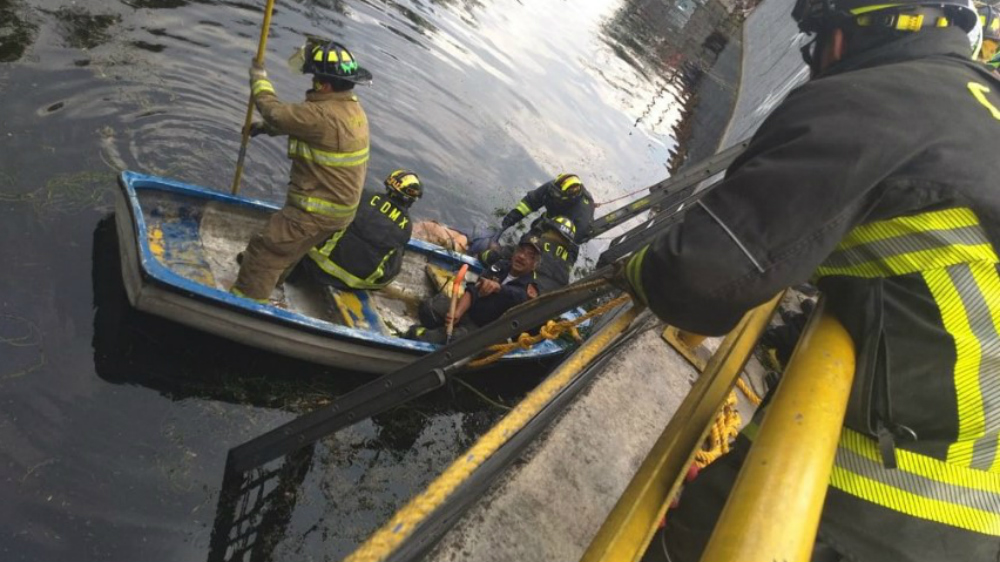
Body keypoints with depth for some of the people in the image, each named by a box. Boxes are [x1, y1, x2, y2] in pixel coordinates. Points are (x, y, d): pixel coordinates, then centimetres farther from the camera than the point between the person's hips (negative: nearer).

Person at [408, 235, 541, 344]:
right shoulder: (501, 266, 3)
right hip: (467, 310, 4)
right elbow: (473, 290, -5)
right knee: (430, 306, -23)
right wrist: (458, 312, -24)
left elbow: (518, 296, -33)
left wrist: (497, 287, -56)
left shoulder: (529, 287, -8)